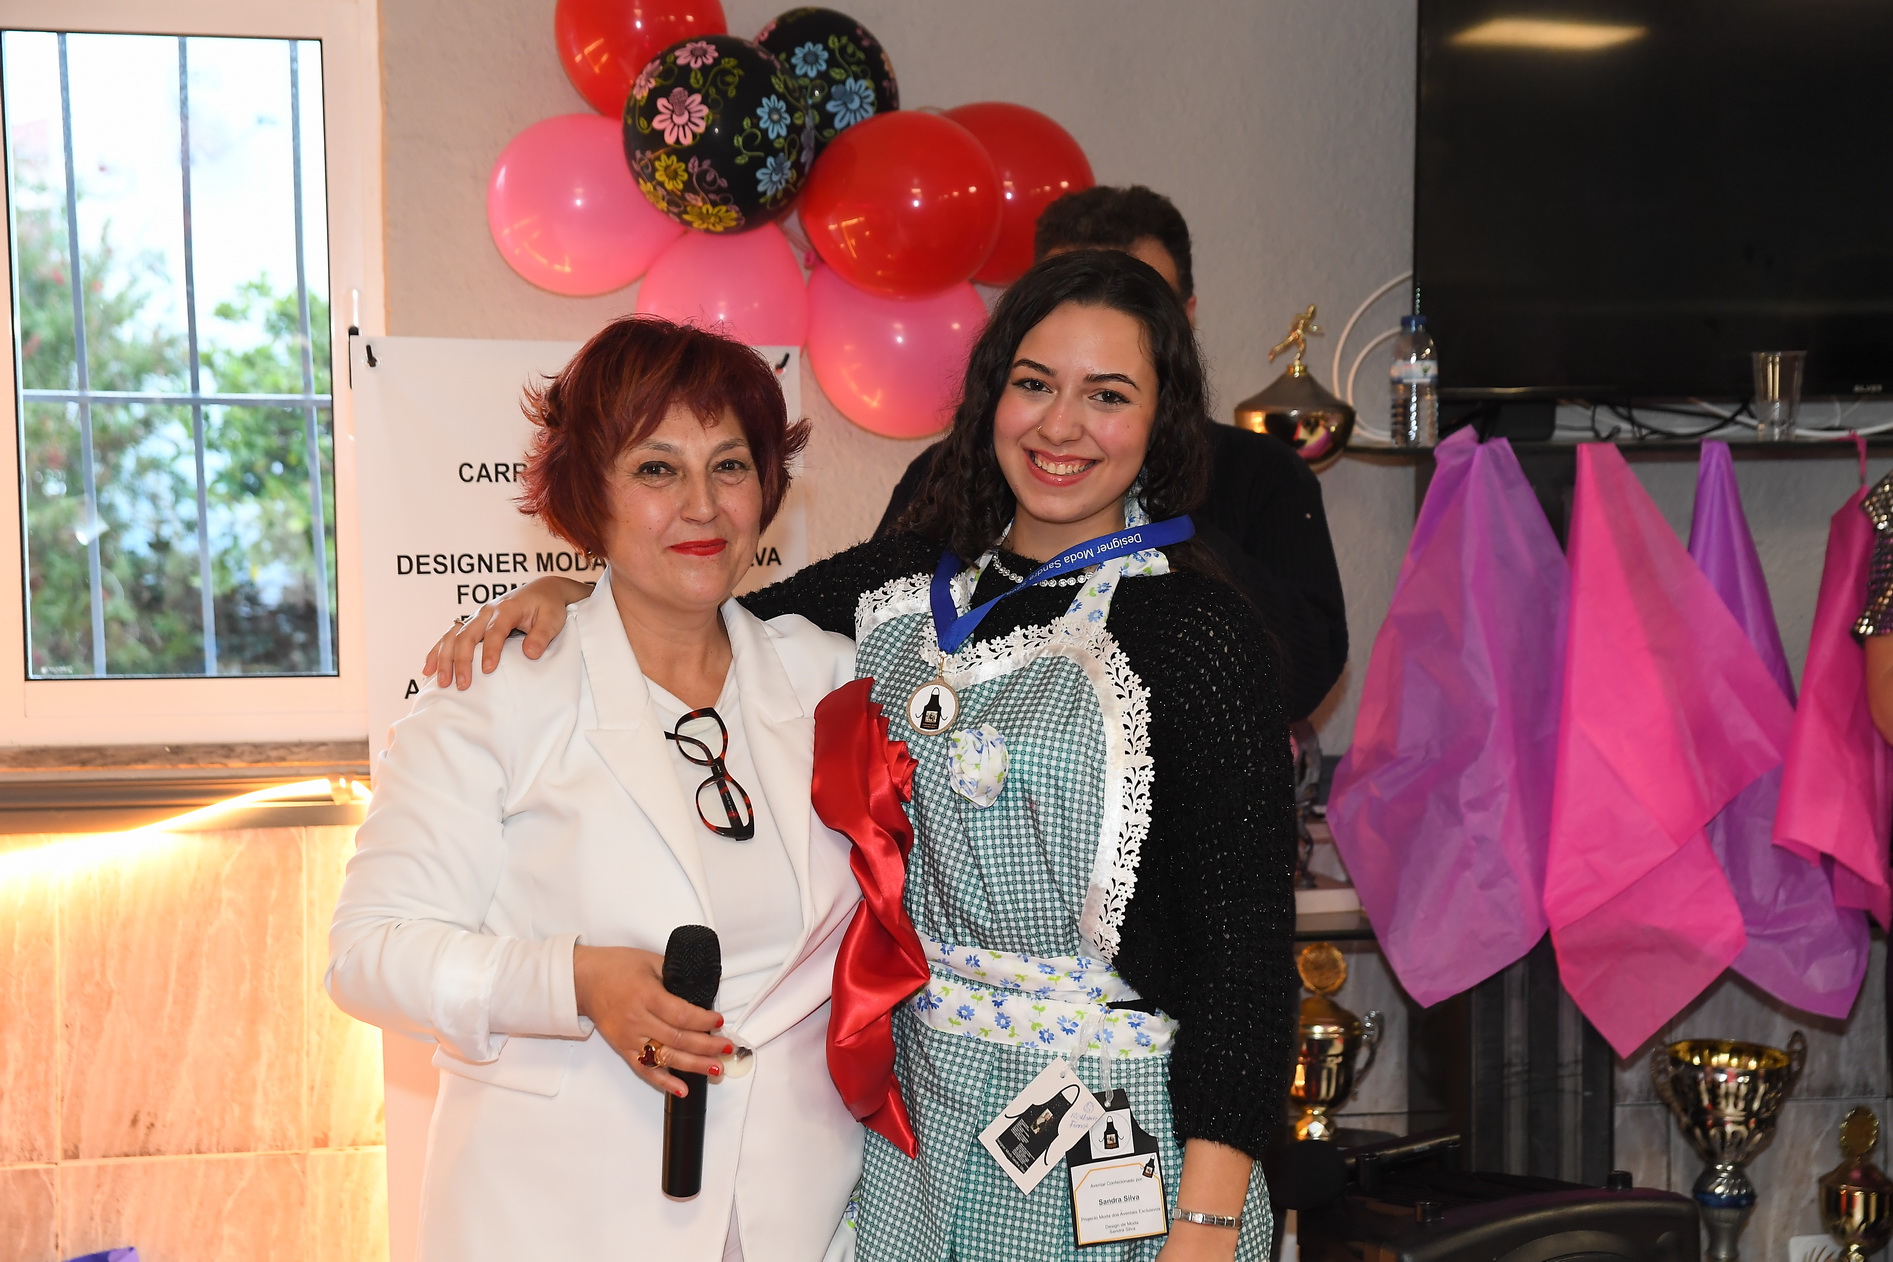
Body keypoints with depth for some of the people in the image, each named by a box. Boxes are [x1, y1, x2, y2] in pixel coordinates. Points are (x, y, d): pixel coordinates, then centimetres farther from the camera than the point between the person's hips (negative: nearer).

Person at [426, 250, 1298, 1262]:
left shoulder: (1198, 631, -12)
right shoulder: (909, 581, 3)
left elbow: (1245, 933, -13)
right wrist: (561, 594, -4)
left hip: (1116, 1135, -4)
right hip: (911, 1103, 5)